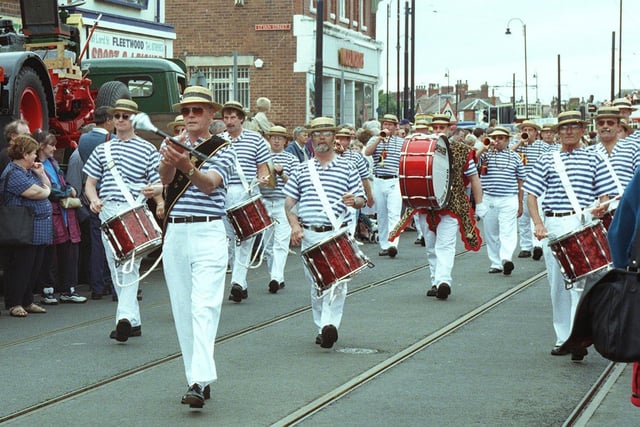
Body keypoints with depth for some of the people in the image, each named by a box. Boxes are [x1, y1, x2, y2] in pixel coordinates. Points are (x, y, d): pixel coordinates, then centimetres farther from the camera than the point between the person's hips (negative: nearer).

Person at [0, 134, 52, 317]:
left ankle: (27, 301, 20)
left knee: (34, 267, 12)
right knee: (20, 266, -4)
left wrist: (41, 174, 7)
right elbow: (37, 193, -21)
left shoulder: (28, 171, 17)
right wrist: (46, 190, 1)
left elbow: (47, 188, 22)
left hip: (39, 229, 10)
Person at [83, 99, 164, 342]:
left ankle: (126, 316, -26)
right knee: (116, 269, 5)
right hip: (108, 213, 4)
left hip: (135, 212, -4)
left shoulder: (147, 150, 6)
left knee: (129, 265, -16)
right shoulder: (102, 150, 15)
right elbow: (90, 183, 17)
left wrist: (158, 195, -18)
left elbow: (159, 184, 4)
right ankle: (133, 321, 12)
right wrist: (94, 199, -4)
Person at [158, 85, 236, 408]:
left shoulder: (223, 150, 2)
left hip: (208, 233, -4)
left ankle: (200, 381, -23)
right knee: (182, 309, 6)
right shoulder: (171, 145, 12)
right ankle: (197, 379, 14)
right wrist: (170, 162, -34)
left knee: (204, 307, -15)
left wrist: (188, 167, -39)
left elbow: (210, 183, -17)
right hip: (174, 233, 4)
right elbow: (165, 178, -9)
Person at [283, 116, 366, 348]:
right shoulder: (302, 170, 11)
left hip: (337, 235, -3)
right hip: (309, 235, 3)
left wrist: (354, 201, -19)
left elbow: (361, 199, 5)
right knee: (316, 284, 9)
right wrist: (294, 225, -5)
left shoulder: (347, 168, 6)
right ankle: (321, 327, 18)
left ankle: (330, 324, -18)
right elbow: (289, 201, 10)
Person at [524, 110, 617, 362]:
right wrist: (538, 223, -6)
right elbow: (531, 194, 8)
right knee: (557, 284, 8)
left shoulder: (593, 160, 9)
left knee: (579, 281, -14)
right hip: (553, 226, 3)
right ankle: (563, 338, 17)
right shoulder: (547, 160, 11)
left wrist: (600, 209, -14)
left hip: (583, 225, -3)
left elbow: (604, 195, 8)